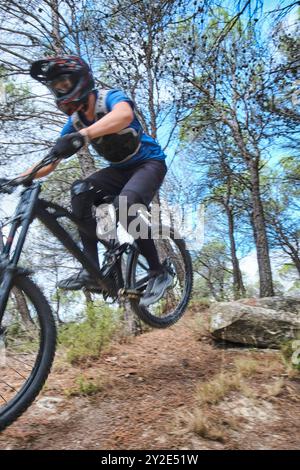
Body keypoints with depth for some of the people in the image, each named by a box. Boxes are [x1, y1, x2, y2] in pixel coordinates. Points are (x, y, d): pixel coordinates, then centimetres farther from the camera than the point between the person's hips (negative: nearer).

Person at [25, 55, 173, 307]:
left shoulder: (110, 97, -17)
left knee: (125, 204, -35)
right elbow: (52, 160, 1)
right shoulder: (75, 121, 2)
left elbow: (124, 115, -43)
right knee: (80, 191, -21)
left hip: (149, 162, -6)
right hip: (119, 170, 6)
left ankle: (160, 273, -18)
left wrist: (82, 135, -57)